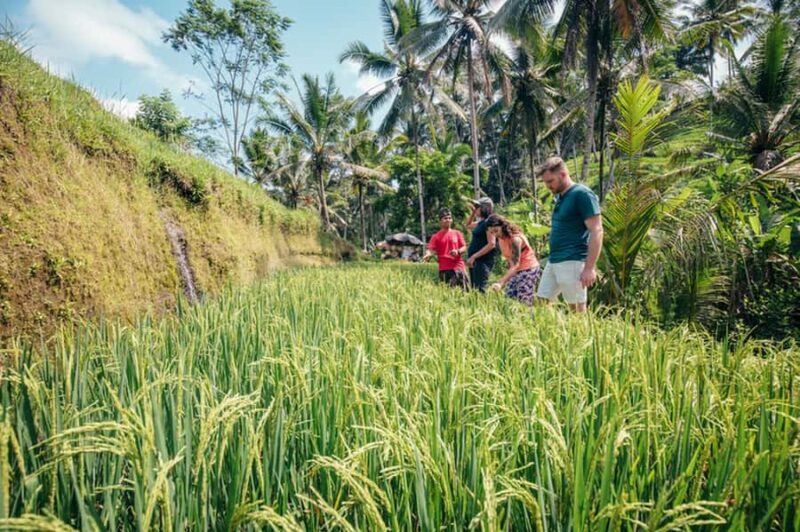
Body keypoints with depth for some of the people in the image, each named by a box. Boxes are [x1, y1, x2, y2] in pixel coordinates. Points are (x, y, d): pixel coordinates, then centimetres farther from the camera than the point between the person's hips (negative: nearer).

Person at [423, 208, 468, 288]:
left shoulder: (457, 233, 10)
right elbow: (431, 250, -5)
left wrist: (458, 251, -14)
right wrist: (427, 255, -28)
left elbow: (464, 247, 8)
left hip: (458, 267, 2)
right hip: (444, 269, -2)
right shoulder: (436, 236, 5)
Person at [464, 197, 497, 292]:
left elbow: (491, 244, -22)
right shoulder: (481, 222, 15)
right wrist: (473, 212, 20)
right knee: (474, 289, 12)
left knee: (480, 290, -15)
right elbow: (468, 224, 36)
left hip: (483, 261, -10)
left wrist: (473, 257, -23)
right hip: (476, 260, 10)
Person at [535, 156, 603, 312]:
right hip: (553, 261, 9)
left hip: (572, 262, -9)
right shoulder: (559, 197, 15)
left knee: (578, 309, -1)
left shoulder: (582, 194, -12)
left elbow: (596, 231, -17)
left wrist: (589, 267, -21)